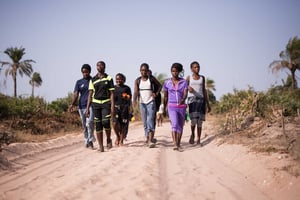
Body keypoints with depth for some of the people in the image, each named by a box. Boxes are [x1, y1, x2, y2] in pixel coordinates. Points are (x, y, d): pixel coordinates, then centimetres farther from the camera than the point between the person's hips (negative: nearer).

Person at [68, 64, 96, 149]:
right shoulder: (79, 82, 11)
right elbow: (75, 94, 1)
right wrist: (72, 104, -14)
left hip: (91, 105, -3)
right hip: (81, 106, 3)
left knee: (89, 122, -21)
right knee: (84, 125, 8)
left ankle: (90, 140, -16)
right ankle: (86, 141, 17)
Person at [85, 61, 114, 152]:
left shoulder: (109, 78, 4)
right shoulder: (93, 80, 9)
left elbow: (111, 93, 2)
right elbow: (90, 94, 9)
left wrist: (112, 106, -9)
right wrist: (87, 108, 3)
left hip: (106, 103, -2)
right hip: (96, 103, 2)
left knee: (106, 122, -17)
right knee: (98, 125, 1)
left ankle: (108, 139, 9)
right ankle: (101, 146, 6)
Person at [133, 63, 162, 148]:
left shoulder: (152, 79, 0)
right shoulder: (137, 80, 2)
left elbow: (160, 85, 14)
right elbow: (136, 91, -10)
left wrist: (156, 93, -2)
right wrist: (134, 101, -27)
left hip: (151, 102, -2)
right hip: (142, 103, 3)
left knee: (150, 120, -14)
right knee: (145, 122, 9)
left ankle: (150, 140, -21)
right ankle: (147, 137, 23)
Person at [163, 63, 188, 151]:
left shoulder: (184, 82, 0)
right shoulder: (167, 82, 2)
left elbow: (185, 94, -11)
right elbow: (165, 96, 10)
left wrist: (182, 100, -32)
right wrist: (164, 109, 14)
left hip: (182, 107, 2)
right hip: (172, 107, -2)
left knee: (180, 126, 9)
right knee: (174, 124, -21)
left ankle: (178, 144, 23)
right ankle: (175, 145, -29)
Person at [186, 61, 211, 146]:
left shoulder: (202, 78, 14)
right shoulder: (189, 78, 8)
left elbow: (204, 90, 17)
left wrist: (208, 104, 14)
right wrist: (189, 88, -19)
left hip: (201, 99, 2)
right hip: (192, 99, -2)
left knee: (200, 121, -1)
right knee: (194, 120, -18)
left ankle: (198, 140, 6)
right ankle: (192, 134, 7)